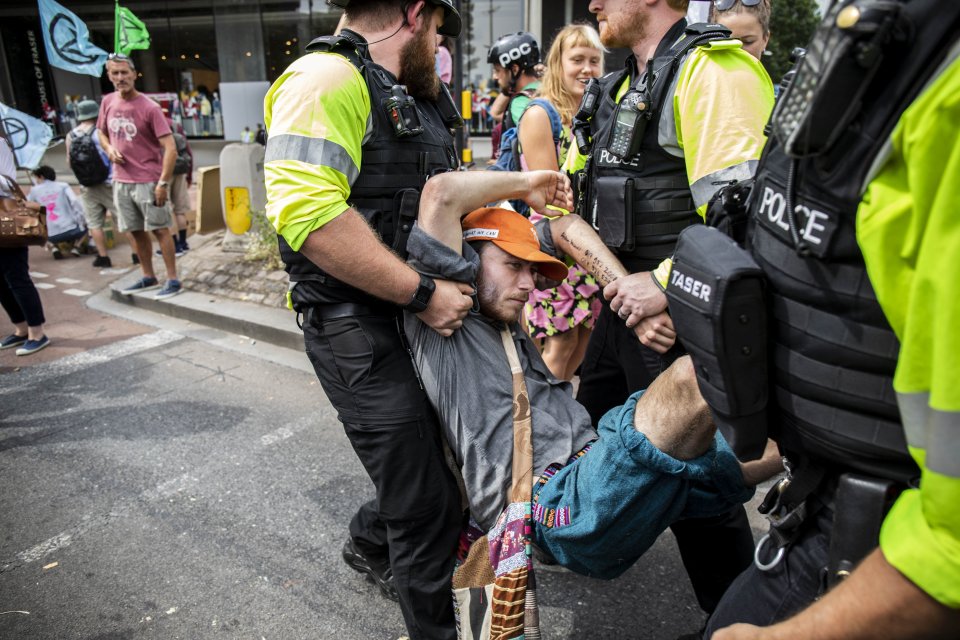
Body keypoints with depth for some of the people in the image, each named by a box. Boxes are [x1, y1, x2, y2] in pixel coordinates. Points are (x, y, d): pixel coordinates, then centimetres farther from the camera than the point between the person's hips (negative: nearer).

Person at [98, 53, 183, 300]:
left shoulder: (149, 108, -12)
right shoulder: (108, 102, 6)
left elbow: (170, 148, -15)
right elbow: (102, 133, 22)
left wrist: (163, 183, -19)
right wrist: (109, 149, -2)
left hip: (148, 181, -6)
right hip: (121, 182, 6)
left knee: (159, 229, -1)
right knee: (137, 231, 13)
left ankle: (173, 280, 6)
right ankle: (148, 277, 25)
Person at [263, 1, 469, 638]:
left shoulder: (412, 96, 18)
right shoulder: (327, 79, -15)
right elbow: (308, 211, -29)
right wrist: (422, 293, -24)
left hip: (424, 315, 10)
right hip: (360, 329, -10)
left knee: (432, 449, 23)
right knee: (431, 507, -3)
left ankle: (370, 543, 50)